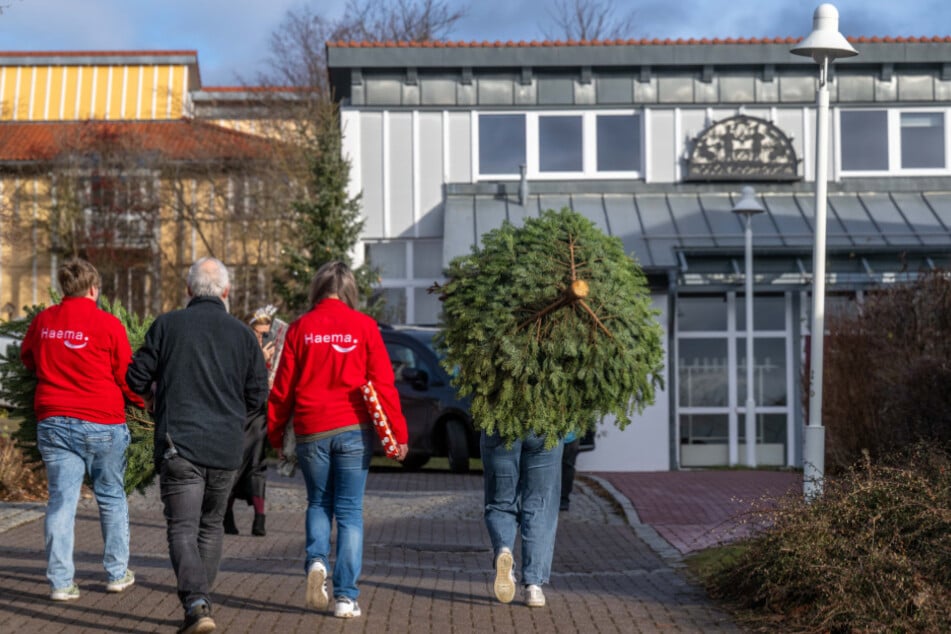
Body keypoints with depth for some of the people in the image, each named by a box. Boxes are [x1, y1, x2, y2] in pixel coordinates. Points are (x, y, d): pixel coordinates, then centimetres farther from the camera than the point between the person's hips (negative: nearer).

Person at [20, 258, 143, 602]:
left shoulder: (43, 322, 2)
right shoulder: (107, 325, -11)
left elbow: (27, 358, 21)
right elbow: (126, 376, -4)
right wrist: (142, 402, 15)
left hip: (53, 421, 3)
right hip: (102, 423, -3)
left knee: (61, 499, 3)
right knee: (111, 496, 13)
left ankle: (60, 581, -1)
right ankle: (118, 572, 21)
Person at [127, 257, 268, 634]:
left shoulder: (167, 325, -3)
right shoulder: (242, 334, 2)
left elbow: (137, 380, 0)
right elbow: (257, 395, 4)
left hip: (179, 444, -2)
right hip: (226, 448, 2)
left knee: (182, 528, -4)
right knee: (211, 525, 19)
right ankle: (200, 600, 22)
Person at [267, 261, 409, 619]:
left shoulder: (300, 328, 2)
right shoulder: (363, 326, -1)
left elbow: (282, 388, 3)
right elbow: (383, 383, -4)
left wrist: (274, 434, 13)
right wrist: (398, 433, -2)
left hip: (311, 432, 1)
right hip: (353, 429, -1)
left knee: (318, 503, 20)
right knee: (350, 511, 4)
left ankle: (316, 560, -5)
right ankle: (346, 597, -1)